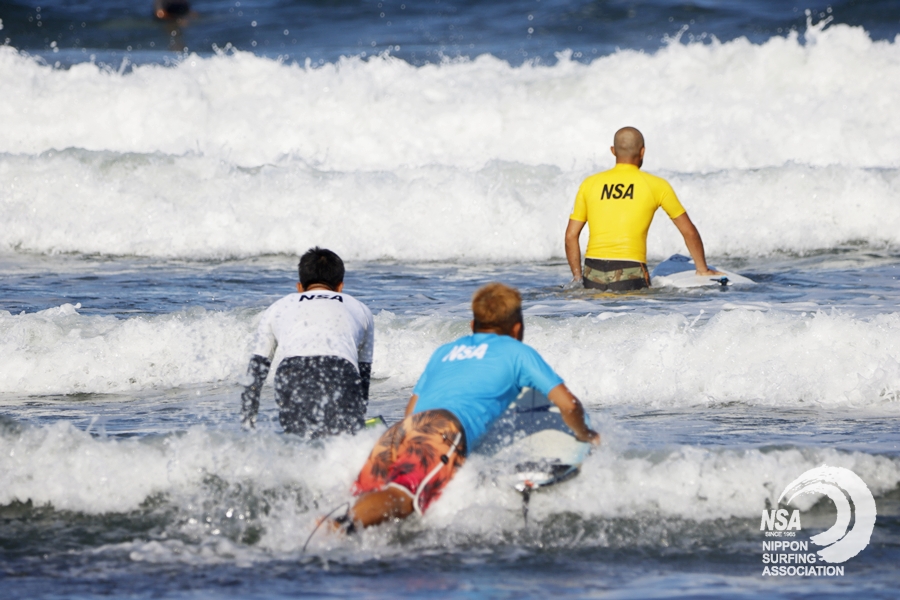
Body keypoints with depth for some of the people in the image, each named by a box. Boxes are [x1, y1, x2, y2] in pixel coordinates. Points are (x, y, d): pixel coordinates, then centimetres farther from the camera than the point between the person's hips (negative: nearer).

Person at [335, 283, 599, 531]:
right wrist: (585, 435, 41)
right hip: (447, 430, -6)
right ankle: (346, 523, -59)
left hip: (399, 429, 6)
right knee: (401, 497, -31)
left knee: (366, 500, -12)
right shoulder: (517, 352, 26)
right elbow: (567, 404, 21)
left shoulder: (444, 351, 40)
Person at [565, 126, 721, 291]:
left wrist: (577, 277, 24)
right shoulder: (657, 186, 10)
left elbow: (571, 235, 14)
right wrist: (703, 270, 27)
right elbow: (689, 232, 16)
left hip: (593, 276, 3)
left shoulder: (590, 184, 14)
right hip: (630, 275, -3)